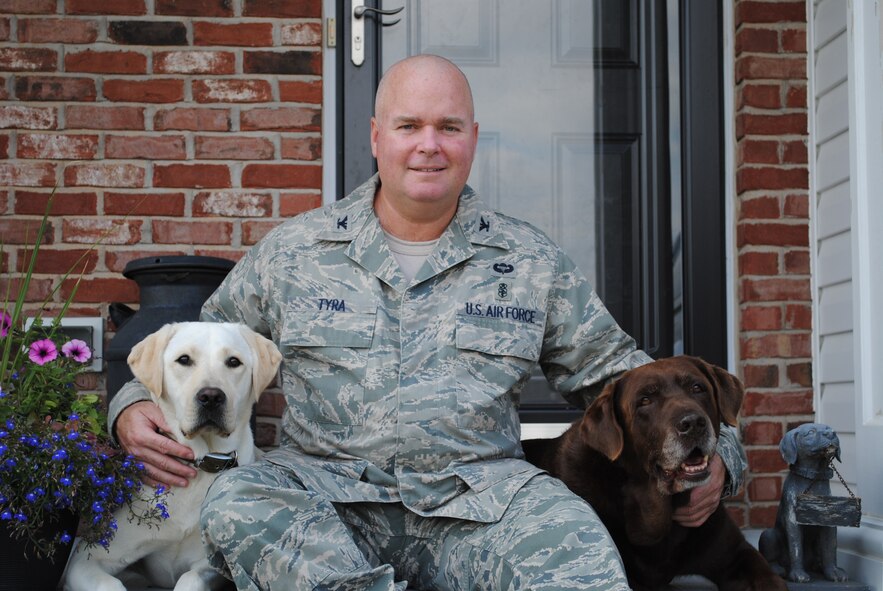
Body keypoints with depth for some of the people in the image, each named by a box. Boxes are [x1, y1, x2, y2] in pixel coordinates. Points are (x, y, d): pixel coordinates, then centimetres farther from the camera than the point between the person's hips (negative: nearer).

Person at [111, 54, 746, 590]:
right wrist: (136, 406, -1)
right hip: (325, 489, 1)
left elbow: (614, 369, 17)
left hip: (478, 497, 0)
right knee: (235, 502, -32)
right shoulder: (292, 251, 12)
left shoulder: (533, 261, 12)